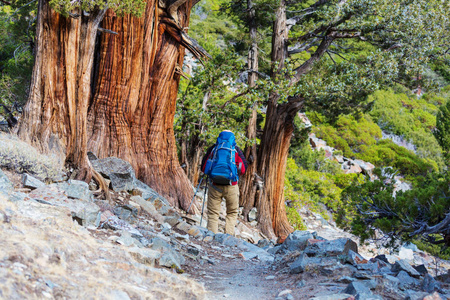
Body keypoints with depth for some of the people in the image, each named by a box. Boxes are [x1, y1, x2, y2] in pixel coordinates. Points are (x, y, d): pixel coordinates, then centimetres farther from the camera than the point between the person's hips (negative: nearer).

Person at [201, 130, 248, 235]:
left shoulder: (212, 148, 5)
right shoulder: (236, 150, 4)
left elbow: (204, 168, 6)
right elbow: (243, 168, 3)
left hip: (215, 186, 0)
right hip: (231, 186, 0)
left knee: (213, 213, 8)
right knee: (232, 213, 15)